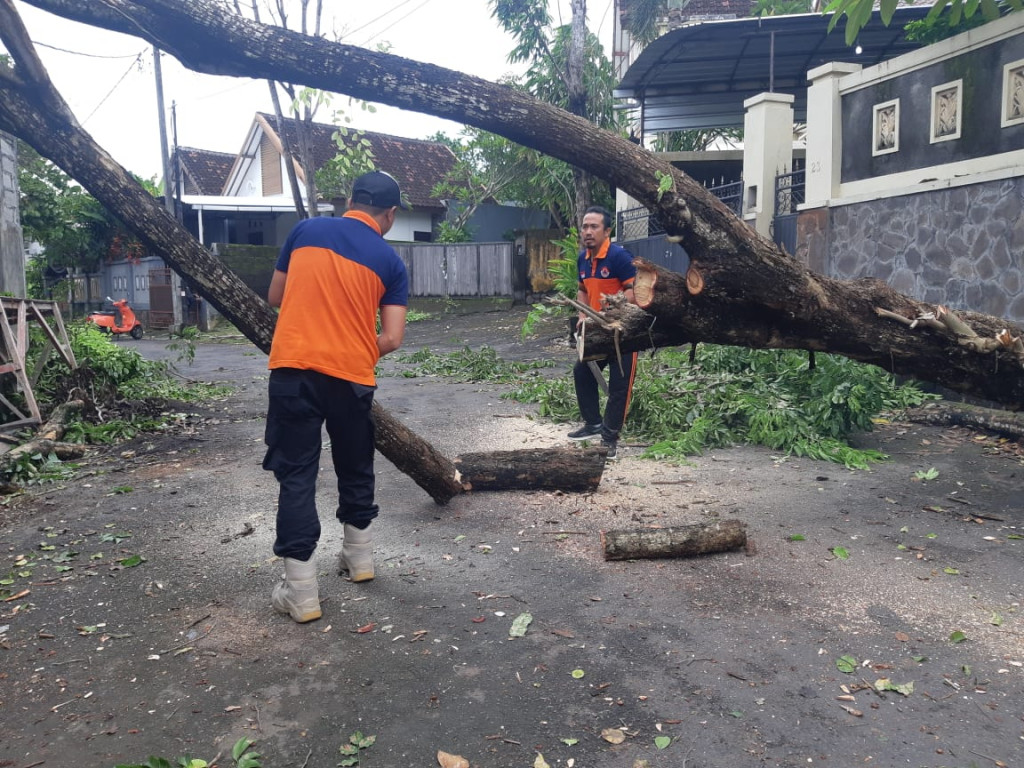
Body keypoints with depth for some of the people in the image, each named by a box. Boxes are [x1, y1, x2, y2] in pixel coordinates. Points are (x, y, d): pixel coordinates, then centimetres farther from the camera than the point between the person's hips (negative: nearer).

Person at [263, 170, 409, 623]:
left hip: (294, 368, 0)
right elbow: (391, 339, -2)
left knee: (296, 474, 4)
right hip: (352, 376, 0)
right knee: (355, 466, 20)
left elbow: (275, 298, 16)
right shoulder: (390, 261, 4)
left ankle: (301, 591, 3)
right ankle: (359, 555, 36)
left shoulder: (305, 230, 8)